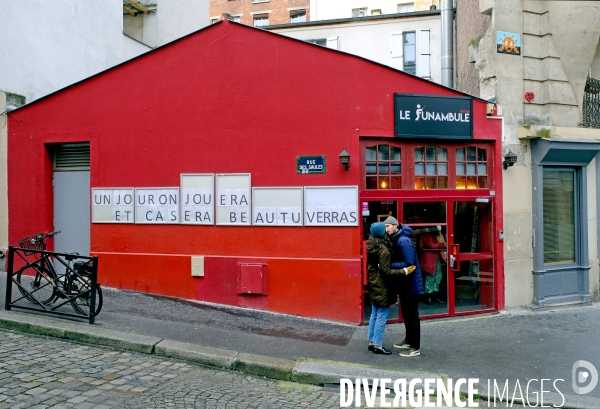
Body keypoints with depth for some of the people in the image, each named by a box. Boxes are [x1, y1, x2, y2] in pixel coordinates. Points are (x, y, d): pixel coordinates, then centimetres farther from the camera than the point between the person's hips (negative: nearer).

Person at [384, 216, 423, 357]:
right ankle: (408, 340, 33)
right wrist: (389, 265, -2)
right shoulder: (395, 239, 9)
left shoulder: (403, 241, -21)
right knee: (406, 313, 20)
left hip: (411, 284, -10)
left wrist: (388, 266, -26)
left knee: (412, 315, -2)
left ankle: (415, 348, 7)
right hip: (404, 283, 10)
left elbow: (409, 263, -26)